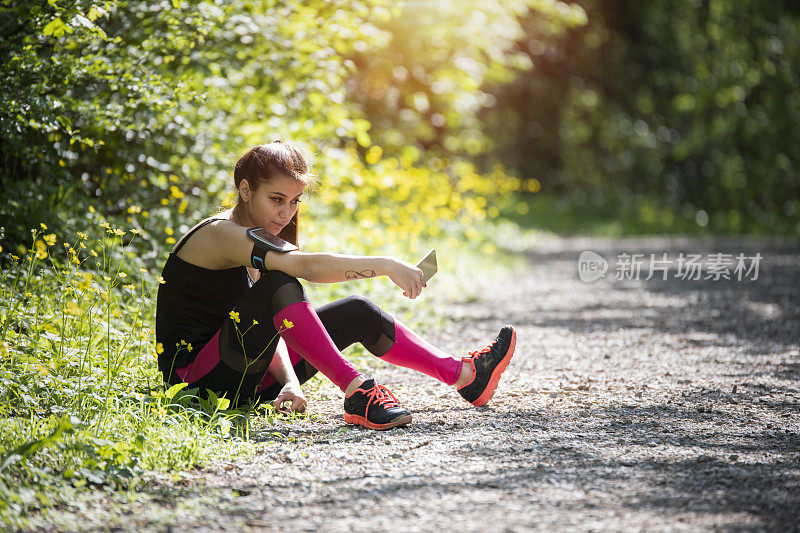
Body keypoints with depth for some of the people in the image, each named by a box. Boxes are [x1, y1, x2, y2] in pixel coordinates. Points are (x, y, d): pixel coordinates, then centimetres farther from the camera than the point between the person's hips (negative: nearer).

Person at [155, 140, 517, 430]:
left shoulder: (257, 239, 12)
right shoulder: (220, 234, -18)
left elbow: (271, 326, 2)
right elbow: (308, 266, -33)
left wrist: (290, 380, -15)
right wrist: (386, 266, -33)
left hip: (243, 376, 9)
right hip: (196, 377, -9)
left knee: (355, 312, 2)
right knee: (278, 283, -30)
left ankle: (462, 375, 2)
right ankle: (356, 392, -32)